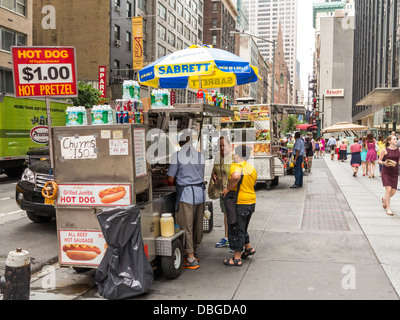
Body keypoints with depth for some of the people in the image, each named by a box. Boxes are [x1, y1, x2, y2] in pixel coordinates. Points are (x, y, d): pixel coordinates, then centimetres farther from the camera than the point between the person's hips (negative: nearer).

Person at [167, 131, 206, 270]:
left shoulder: (177, 155, -6)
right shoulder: (200, 155, 9)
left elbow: (170, 179, -4)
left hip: (186, 193, -6)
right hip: (200, 192, 6)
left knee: (186, 226, 0)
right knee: (198, 225, 16)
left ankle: (191, 259, 2)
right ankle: (194, 252, 31)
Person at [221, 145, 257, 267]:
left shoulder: (235, 166, -16)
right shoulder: (252, 168, 9)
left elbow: (236, 176, -38)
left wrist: (228, 188, -25)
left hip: (239, 203, -8)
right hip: (251, 201, 8)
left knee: (236, 230, 2)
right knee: (242, 228, 26)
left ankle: (237, 258, 10)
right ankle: (248, 248, 35)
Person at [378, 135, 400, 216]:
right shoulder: (385, 150, -5)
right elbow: (379, 161, -2)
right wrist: (384, 163, -20)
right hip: (386, 172, -4)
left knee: (393, 191, 4)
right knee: (388, 189, -12)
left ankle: (384, 200, 37)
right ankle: (388, 208, 0)